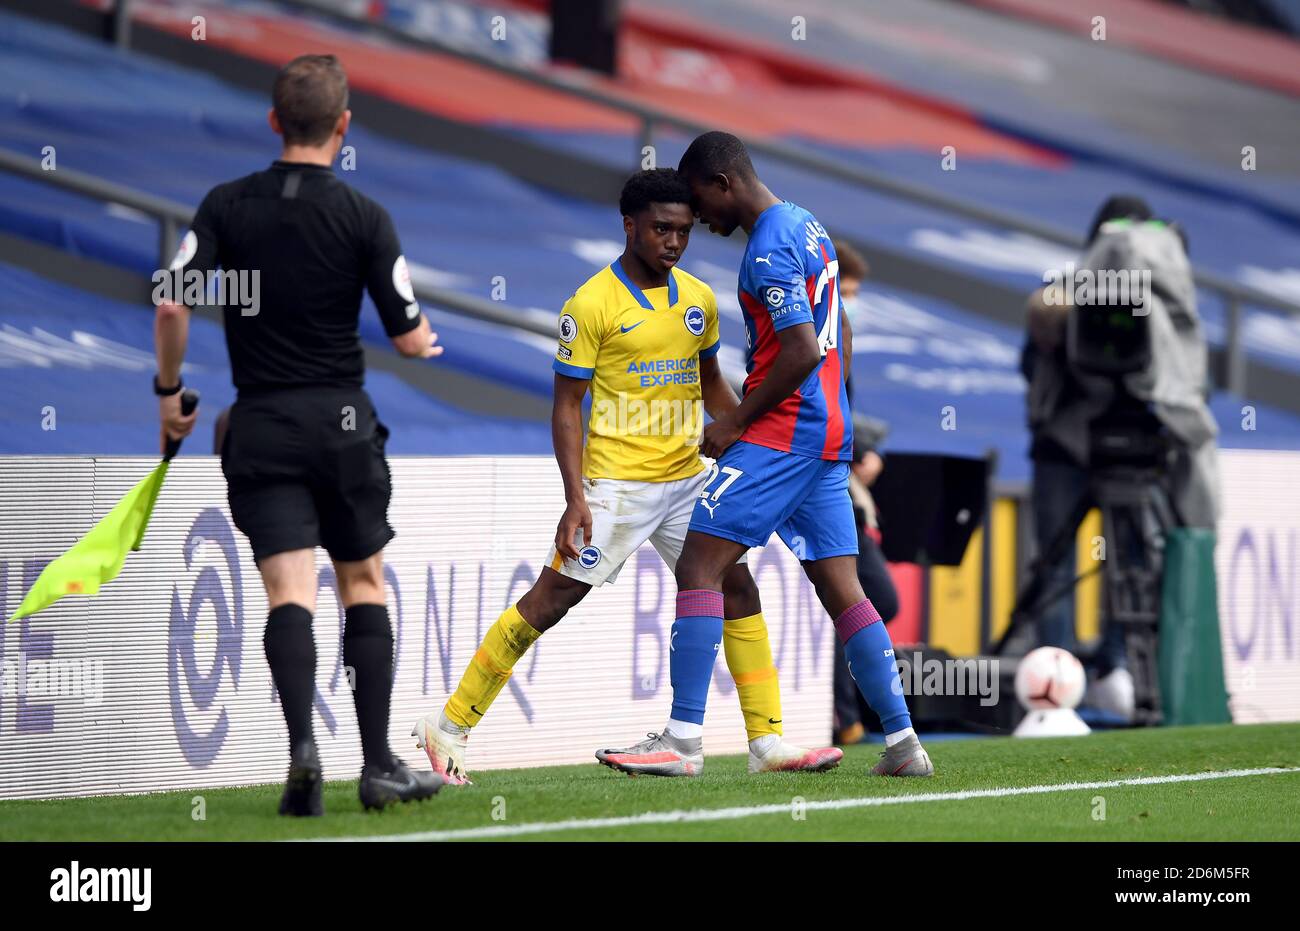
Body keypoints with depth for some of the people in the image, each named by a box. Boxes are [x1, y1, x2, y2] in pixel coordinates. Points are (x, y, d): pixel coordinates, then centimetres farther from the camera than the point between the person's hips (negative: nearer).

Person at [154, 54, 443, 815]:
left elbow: (173, 305, -8)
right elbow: (409, 336, -4)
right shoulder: (364, 217, -6)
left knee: (290, 590, -4)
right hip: (342, 422, -1)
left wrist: (169, 391, 7)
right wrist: (428, 344, 20)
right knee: (364, 582, 11)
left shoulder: (226, 206, -1)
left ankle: (302, 745, -24)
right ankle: (380, 765, 10)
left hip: (260, 425, 1)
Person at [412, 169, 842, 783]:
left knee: (738, 590, 1)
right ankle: (449, 727, 0)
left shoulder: (697, 299, 9)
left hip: (687, 478, 6)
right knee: (548, 601, -7)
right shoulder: (591, 305, -10)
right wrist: (576, 499, -16)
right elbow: (566, 406, -9)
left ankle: (767, 742, 7)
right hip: (616, 484, -6)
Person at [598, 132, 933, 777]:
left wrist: (734, 423, -14)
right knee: (842, 591, 8)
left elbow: (801, 353, -22)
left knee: (698, 569, -8)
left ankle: (684, 736, -13)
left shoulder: (768, 250, -14)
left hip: (779, 433, -10)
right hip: (829, 433, 10)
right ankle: (903, 744, 4)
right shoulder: (807, 227, 17)